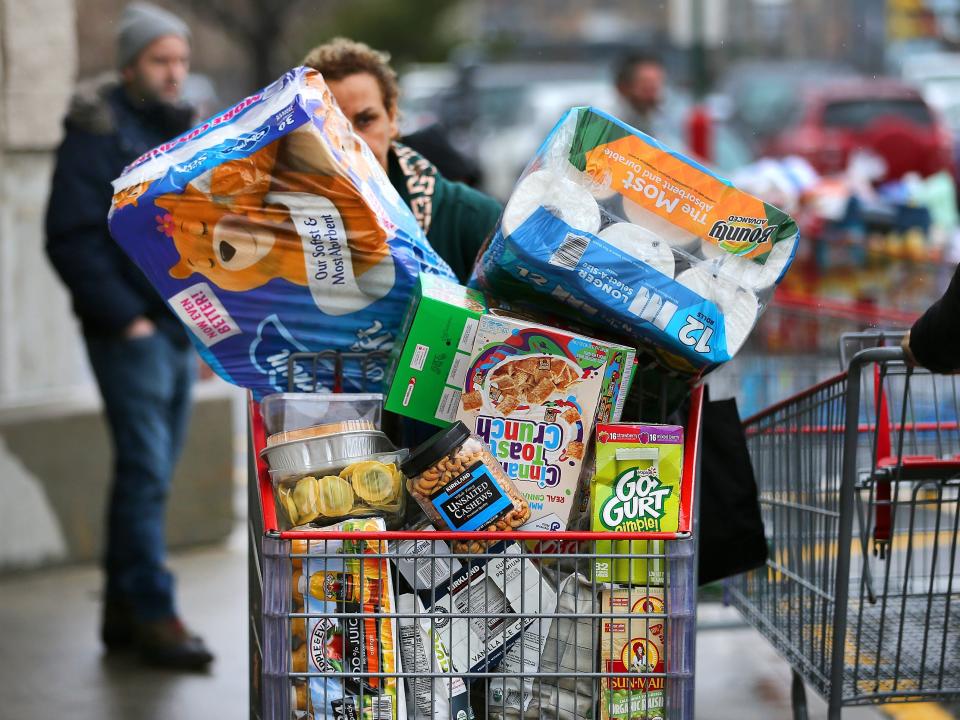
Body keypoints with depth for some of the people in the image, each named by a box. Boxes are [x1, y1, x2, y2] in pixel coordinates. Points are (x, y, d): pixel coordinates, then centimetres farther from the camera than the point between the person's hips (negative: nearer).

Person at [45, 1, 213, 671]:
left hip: (179, 332, 7)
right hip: (131, 333, -7)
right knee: (146, 473, -10)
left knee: (147, 475, 11)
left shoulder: (181, 133, 14)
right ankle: (152, 612, -6)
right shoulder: (99, 132, -9)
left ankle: (124, 611, 17)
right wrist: (125, 317, -16)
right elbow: (71, 238, -14)